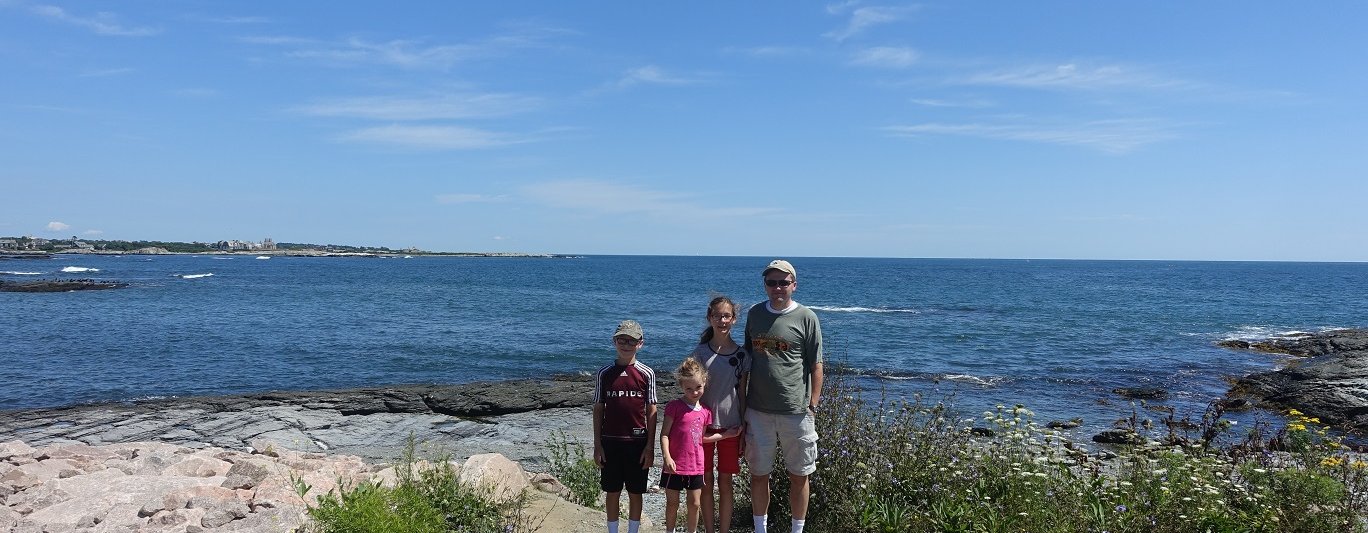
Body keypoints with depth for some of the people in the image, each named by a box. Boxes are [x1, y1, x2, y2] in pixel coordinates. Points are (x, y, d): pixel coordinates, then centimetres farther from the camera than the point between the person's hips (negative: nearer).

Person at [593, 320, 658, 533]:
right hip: (610, 441, 1)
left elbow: (651, 411, 0)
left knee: (635, 492, 8)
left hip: (638, 442, -1)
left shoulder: (647, 374, -2)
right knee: (612, 491, 9)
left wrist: (650, 446, -3)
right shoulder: (605, 373, 1)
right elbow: (598, 409, 4)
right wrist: (597, 445, 1)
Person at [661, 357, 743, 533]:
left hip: (695, 466, 4)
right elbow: (664, 434, -10)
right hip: (675, 465, -4)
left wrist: (726, 434, 11)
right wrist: (667, 457, -20)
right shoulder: (674, 406, -9)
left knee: (694, 504, 11)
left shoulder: (705, 412, 6)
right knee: (672, 503, 8)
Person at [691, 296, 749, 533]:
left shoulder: (741, 355, 1)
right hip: (705, 424, 0)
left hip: (731, 426, 0)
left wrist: (743, 429, 1)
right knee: (706, 482, 7)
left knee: (725, 482, 8)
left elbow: (742, 394, 4)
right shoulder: (701, 352, -2)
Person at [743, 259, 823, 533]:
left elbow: (816, 366, -3)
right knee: (758, 474, 12)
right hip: (758, 410, 3)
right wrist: (742, 403, 11)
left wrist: (813, 406, -8)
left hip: (796, 412, -3)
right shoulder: (754, 314, 6)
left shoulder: (806, 318, -4)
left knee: (798, 476, 8)